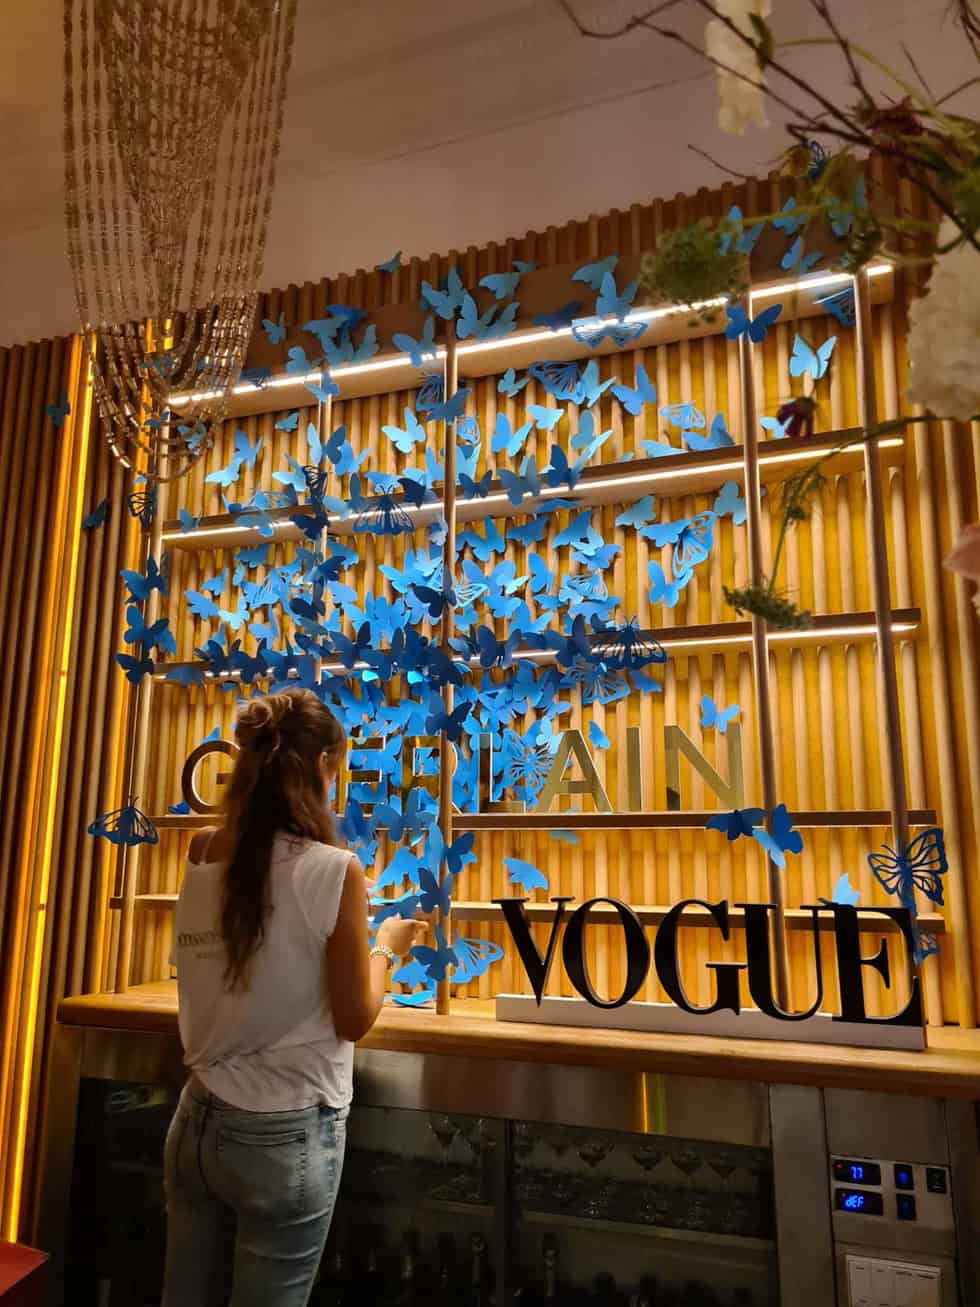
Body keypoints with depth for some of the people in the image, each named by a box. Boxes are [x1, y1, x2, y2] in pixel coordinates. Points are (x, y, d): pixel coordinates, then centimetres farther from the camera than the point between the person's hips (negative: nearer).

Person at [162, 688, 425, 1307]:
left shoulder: (201, 859, -3)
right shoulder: (334, 869, -20)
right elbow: (354, 1021, -12)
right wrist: (387, 947, 3)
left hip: (198, 1123, 6)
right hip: (286, 1135, -5)